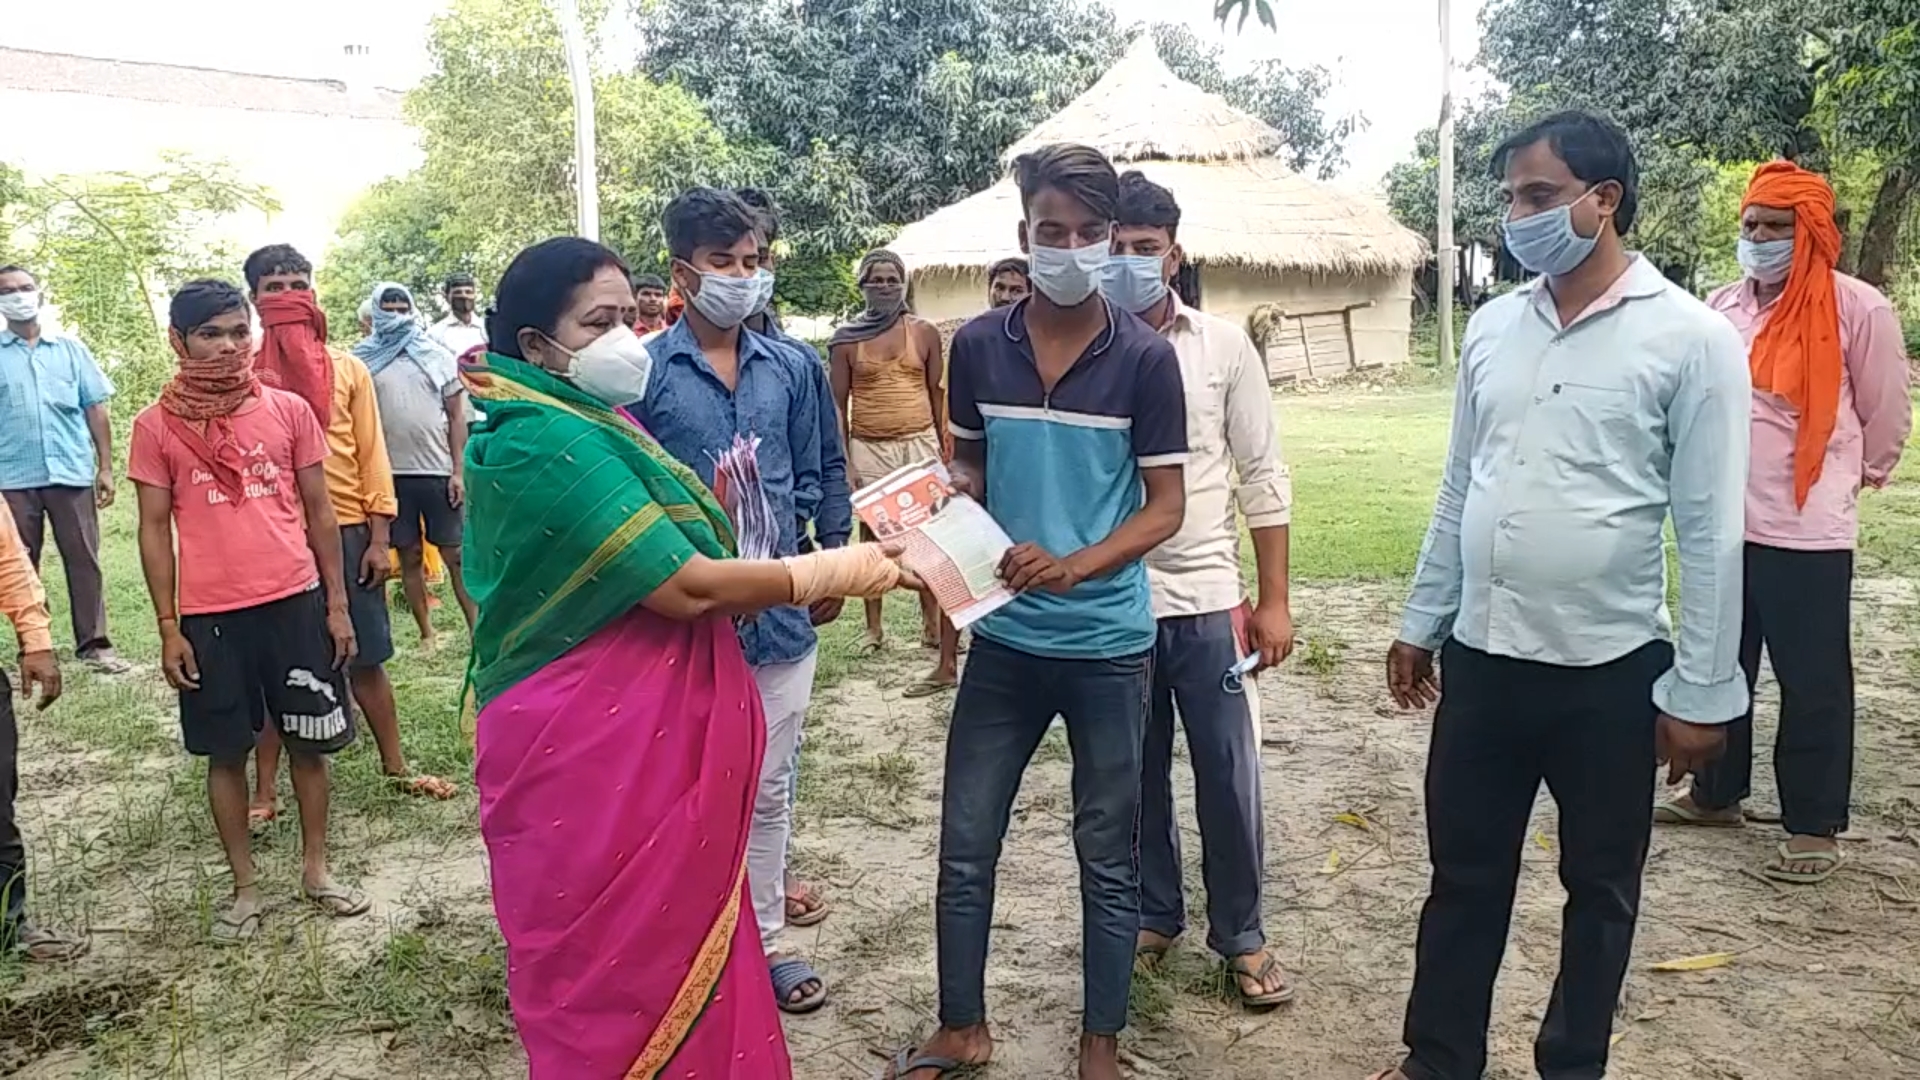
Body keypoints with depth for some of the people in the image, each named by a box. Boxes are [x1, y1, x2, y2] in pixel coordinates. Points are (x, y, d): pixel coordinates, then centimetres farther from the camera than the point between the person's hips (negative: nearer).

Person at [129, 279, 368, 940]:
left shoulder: (289, 409, 2)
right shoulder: (156, 426, -1)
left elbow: (318, 510, 6)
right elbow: (155, 529, 2)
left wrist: (337, 603, 4)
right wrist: (168, 628, -1)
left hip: (296, 603, 1)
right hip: (209, 616, -1)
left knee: (308, 742, 10)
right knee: (226, 753, 10)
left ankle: (316, 868, 27)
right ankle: (245, 887, 24)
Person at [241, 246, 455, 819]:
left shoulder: (347, 368, 5)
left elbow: (371, 455, 4)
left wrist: (379, 537, -2)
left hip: (347, 530, 1)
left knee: (365, 656, 10)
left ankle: (395, 766, 23)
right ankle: (264, 788, 16)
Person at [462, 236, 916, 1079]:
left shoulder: (591, 425, 11)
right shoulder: (549, 442, -21)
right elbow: (682, 586, -23)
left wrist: (799, 579, 3)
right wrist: (834, 571, -15)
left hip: (637, 737, 9)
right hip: (591, 751, -9)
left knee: (677, 946, 20)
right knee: (624, 965, 7)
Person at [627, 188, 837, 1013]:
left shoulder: (788, 369, 5)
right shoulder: (645, 372, -6)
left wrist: (783, 531, -4)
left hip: (778, 611, 4)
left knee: (768, 790, 15)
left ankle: (763, 938, 31)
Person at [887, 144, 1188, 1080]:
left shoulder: (1145, 358, -8)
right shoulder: (978, 347, 0)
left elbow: (1165, 506, -6)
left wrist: (1074, 566, -22)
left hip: (1109, 645, -2)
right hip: (1003, 639, 3)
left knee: (1107, 854, 11)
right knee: (964, 846, 10)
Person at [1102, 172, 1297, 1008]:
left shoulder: (1225, 347, 1)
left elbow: (1262, 481, 2)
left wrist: (1274, 601, -1)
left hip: (1207, 599, 0)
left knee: (1229, 775, 7)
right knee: (1133, 776, 14)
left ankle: (1240, 935, 25)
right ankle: (1153, 916, 33)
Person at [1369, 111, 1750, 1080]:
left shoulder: (1691, 338, -9)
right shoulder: (1492, 328, 5)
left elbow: (1711, 530, -9)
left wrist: (1701, 691, -9)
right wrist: (1421, 623, 13)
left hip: (1610, 672, -4)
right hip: (1482, 657, 4)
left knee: (1599, 889, 15)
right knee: (1463, 875, 15)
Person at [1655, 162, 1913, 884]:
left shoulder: (1856, 309, -8)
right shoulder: (1721, 307, 6)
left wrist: (1860, 475, 14)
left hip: (1806, 532, -5)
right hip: (1723, 523, 6)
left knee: (1813, 682, 3)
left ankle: (1815, 827, 14)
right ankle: (1715, 794, 31)